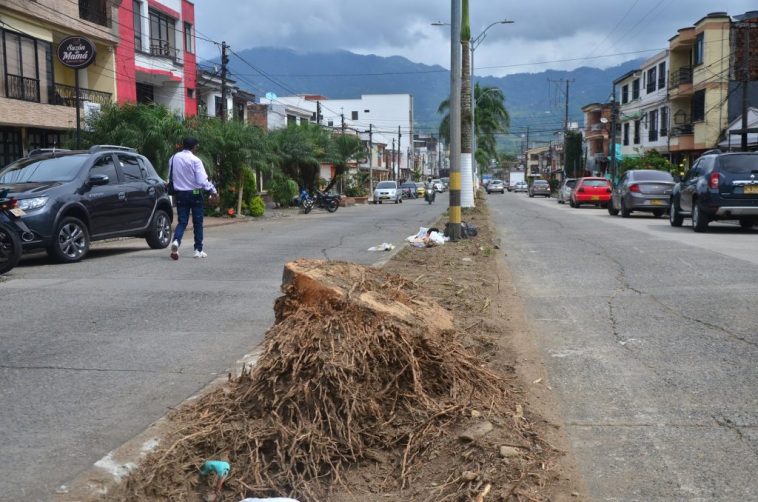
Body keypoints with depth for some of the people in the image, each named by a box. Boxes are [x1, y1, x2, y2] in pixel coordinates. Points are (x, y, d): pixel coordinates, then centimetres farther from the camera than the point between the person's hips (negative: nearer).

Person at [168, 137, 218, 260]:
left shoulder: (174, 158, 4)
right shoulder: (195, 160, -13)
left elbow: (171, 177, 13)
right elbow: (202, 180, -19)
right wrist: (213, 191, -12)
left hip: (180, 194, 4)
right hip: (195, 193, -4)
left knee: (182, 221, 6)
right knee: (197, 222, 7)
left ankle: (176, 241, -22)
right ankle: (198, 250, 11)